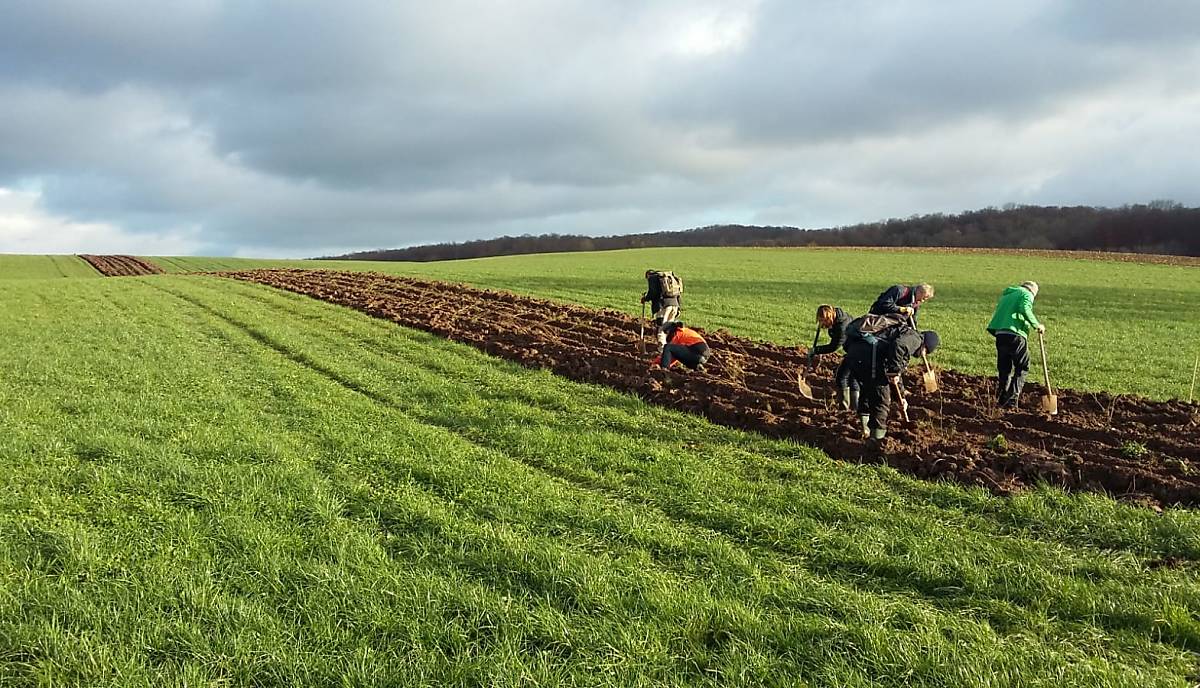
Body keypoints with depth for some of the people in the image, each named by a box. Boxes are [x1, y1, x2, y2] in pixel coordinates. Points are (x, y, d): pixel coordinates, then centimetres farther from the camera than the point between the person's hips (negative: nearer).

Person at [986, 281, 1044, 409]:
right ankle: (1012, 399, -5)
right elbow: (1025, 309, -14)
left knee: (1003, 369, 14)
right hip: (1016, 334, -6)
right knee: (1022, 368, 4)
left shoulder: (1006, 295, 29)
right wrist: (1036, 325, -8)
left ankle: (1001, 400, 14)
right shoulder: (1027, 294, 7)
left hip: (1000, 333, 7)